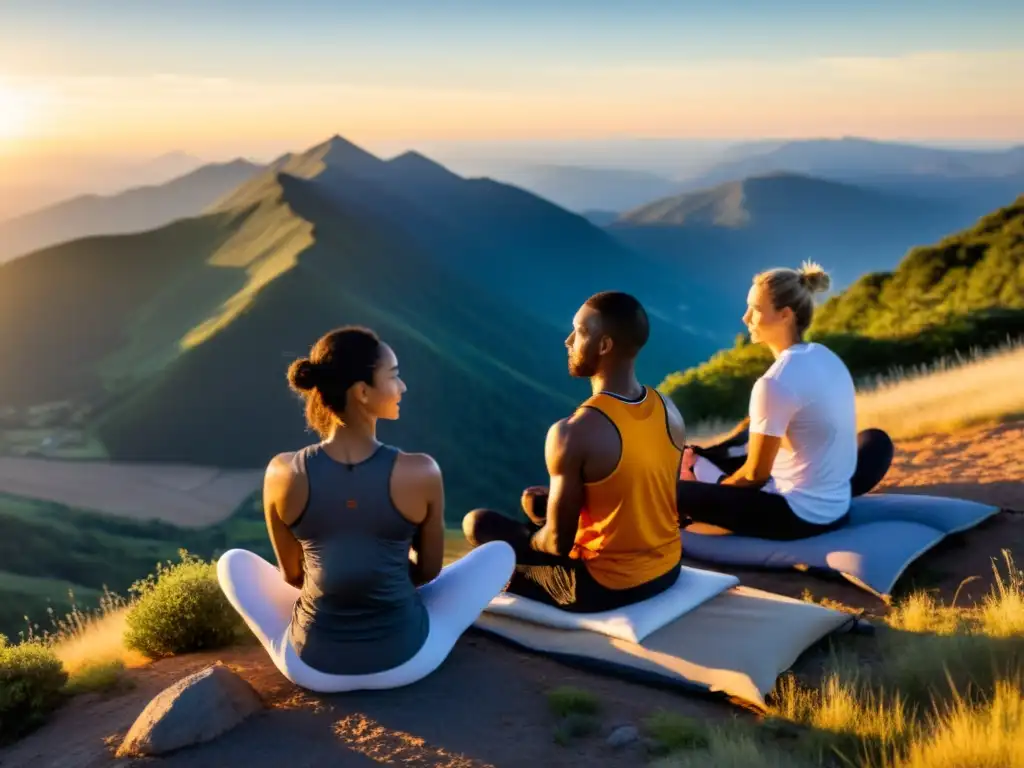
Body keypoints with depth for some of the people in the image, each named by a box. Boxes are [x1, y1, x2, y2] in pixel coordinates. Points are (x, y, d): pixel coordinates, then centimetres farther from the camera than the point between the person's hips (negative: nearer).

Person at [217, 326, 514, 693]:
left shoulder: (282, 473, -14)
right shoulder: (422, 472, -18)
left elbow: (292, 575, 2)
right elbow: (429, 569, 0)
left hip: (311, 665, 2)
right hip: (405, 659, -1)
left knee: (232, 562, 27)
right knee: (501, 552, 19)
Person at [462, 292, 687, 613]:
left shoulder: (573, 433, -25)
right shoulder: (669, 410, -5)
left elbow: (558, 542, -17)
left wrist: (531, 540, 6)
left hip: (604, 586, -6)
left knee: (477, 523, 8)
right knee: (536, 500, 25)